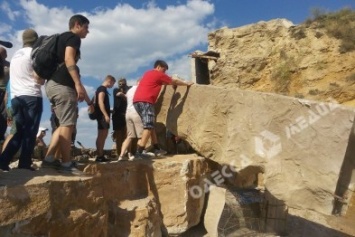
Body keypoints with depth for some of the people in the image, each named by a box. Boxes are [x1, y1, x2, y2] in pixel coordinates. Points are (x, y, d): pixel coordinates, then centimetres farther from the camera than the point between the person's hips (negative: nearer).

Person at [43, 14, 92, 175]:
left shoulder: (62, 38, 29)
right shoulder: (73, 37, 0)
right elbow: (69, 59, -17)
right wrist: (78, 84, -25)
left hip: (54, 83, 10)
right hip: (62, 85, -10)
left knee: (64, 125, 11)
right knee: (67, 125, -8)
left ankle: (49, 159, 8)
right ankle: (66, 164, -4)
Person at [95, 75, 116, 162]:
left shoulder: (103, 89, 21)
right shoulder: (102, 89, -8)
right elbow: (100, 102, -19)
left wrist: (109, 111, 25)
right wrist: (106, 115, -25)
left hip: (103, 115, 10)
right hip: (103, 115, -10)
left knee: (103, 135, 9)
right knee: (101, 135, -10)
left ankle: (100, 155, 13)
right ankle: (99, 156, -8)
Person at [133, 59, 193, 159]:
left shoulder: (148, 73, 27)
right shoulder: (159, 74, 4)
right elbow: (174, 81, 16)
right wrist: (186, 83, 29)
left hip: (137, 101, 9)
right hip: (145, 101, -9)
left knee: (150, 125, 12)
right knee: (148, 127, -11)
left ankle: (157, 149, 14)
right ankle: (139, 152, -17)